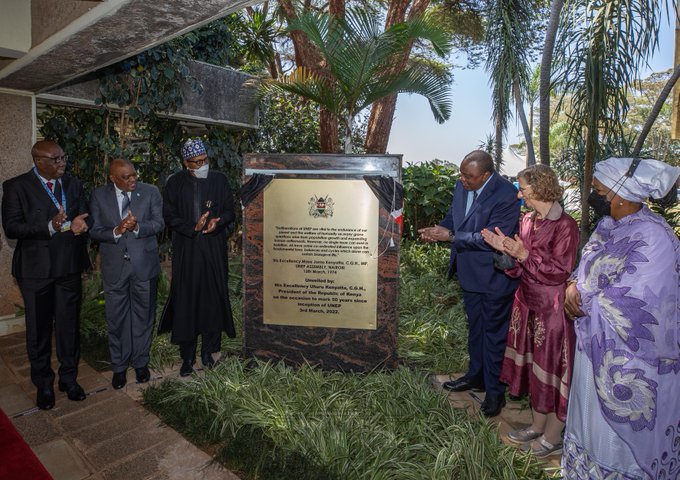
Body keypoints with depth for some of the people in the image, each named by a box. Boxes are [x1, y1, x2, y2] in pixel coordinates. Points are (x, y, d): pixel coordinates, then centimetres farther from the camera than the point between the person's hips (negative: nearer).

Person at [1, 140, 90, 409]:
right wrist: (50, 227, -25)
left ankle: (69, 379, 28)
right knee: (39, 330, 11)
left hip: (69, 267, 3)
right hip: (36, 269, -3)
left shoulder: (72, 184, 6)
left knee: (69, 326, 11)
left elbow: (83, 218, 10)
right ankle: (43, 384, 28)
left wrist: (77, 224, -14)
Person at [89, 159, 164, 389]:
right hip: (114, 266, 1)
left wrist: (137, 227, -25)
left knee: (143, 316, 12)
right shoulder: (99, 196, 0)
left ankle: (141, 362, 30)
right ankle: (119, 366, 27)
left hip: (144, 264, 0)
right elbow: (94, 230, -2)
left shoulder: (151, 192, -2)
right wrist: (116, 231, -22)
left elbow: (159, 223, -6)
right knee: (116, 319, 10)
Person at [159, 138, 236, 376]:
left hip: (214, 249, 1)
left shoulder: (219, 179, 4)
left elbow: (230, 211, 6)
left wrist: (217, 222, -16)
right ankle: (187, 356, 15)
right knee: (185, 301, 2)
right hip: (186, 250, 0)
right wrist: (193, 228, -15)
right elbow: (169, 216, 0)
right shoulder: (176, 182, 2)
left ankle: (208, 351, 22)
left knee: (213, 299, 5)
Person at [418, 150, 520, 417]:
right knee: (475, 327, 23)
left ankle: (495, 390, 27)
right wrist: (437, 230, -11)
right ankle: (476, 376, 44)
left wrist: (450, 236, -25)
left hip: (494, 277, -7)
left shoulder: (506, 196, -25)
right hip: (470, 273, 8)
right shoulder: (462, 186, -2)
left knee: (494, 333, 9)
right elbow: (453, 217, 10)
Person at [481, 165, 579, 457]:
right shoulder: (527, 221, 6)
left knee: (551, 369, 6)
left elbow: (560, 272, -18)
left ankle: (553, 436, 25)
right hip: (528, 305, 7)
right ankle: (537, 426, 34)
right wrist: (506, 250, -8)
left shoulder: (565, 226, -17)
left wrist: (525, 254, -24)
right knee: (534, 366, 17)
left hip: (553, 310, -7)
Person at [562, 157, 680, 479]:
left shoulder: (653, 239, -24)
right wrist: (574, 285, -10)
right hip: (596, 347, 8)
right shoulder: (608, 226, 1)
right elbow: (589, 270, 11)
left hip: (628, 362, -8)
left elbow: (627, 305, -28)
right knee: (593, 420, 23)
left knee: (618, 432, 12)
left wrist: (580, 299, -15)